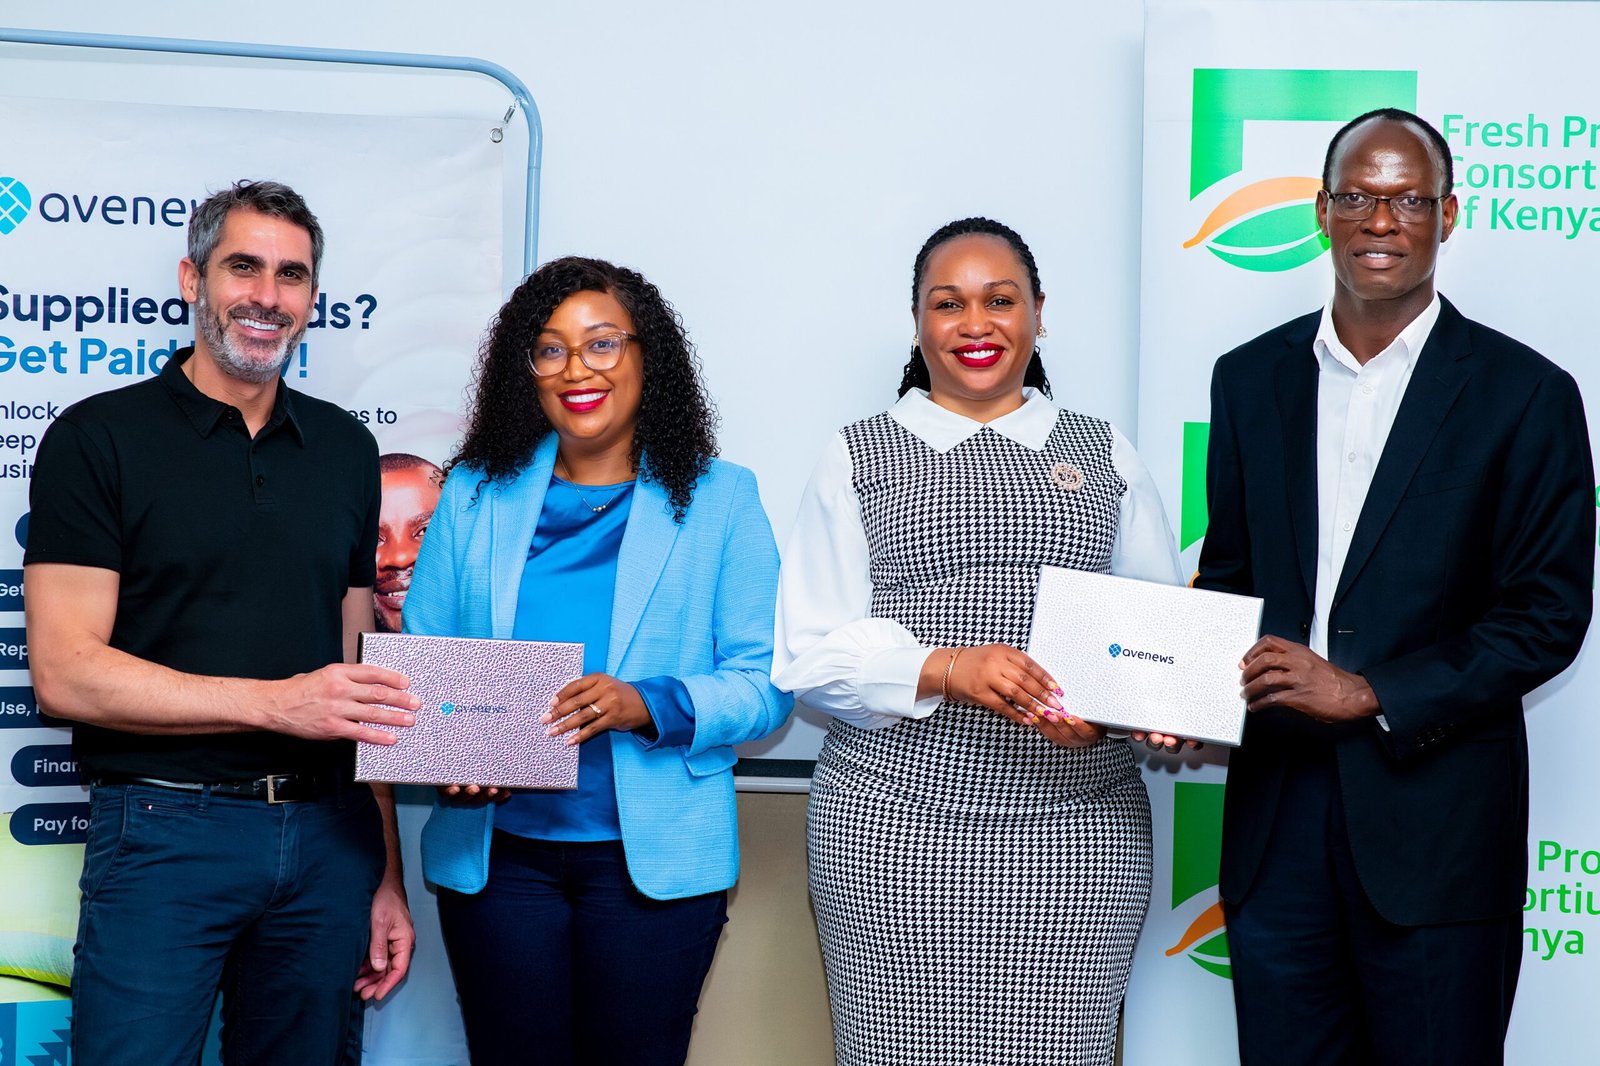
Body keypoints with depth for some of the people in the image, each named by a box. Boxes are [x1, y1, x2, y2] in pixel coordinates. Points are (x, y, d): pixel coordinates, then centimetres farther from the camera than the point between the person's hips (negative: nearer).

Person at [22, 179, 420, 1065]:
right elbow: (65, 673, -10)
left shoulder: (344, 449, 12)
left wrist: (385, 874, 9)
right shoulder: (99, 438, -2)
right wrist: (277, 701, -18)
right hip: (166, 831, -4)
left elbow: (355, 671, 13)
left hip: (327, 838, 4)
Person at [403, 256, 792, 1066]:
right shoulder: (474, 496, 9)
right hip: (494, 850, 2)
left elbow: (765, 684, -4)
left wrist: (649, 705, -22)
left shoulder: (718, 500, 2)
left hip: (655, 856, -1)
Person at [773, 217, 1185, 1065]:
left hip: (1076, 831, 1)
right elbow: (811, 654, 1)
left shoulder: (1103, 455, 14)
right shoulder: (857, 457, 9)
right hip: (894, 828, -1)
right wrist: (946, 668, -16)